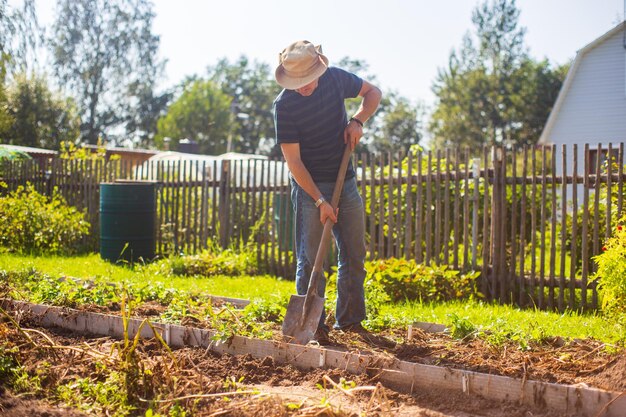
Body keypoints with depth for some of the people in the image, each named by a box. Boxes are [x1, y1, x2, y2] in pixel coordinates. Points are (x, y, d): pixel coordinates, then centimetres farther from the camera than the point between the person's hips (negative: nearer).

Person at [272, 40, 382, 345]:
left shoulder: (336, 78, -6)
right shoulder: (284, 106, -18)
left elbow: (373, 93, 12)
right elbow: (293, 161, -18)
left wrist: (357, 121, -8)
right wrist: (320, 201, -22)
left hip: (345, 182, 5)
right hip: (309, 185, -5)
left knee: (354, 254, 8)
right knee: (311, 258, -5)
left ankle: (349, 320, 18)